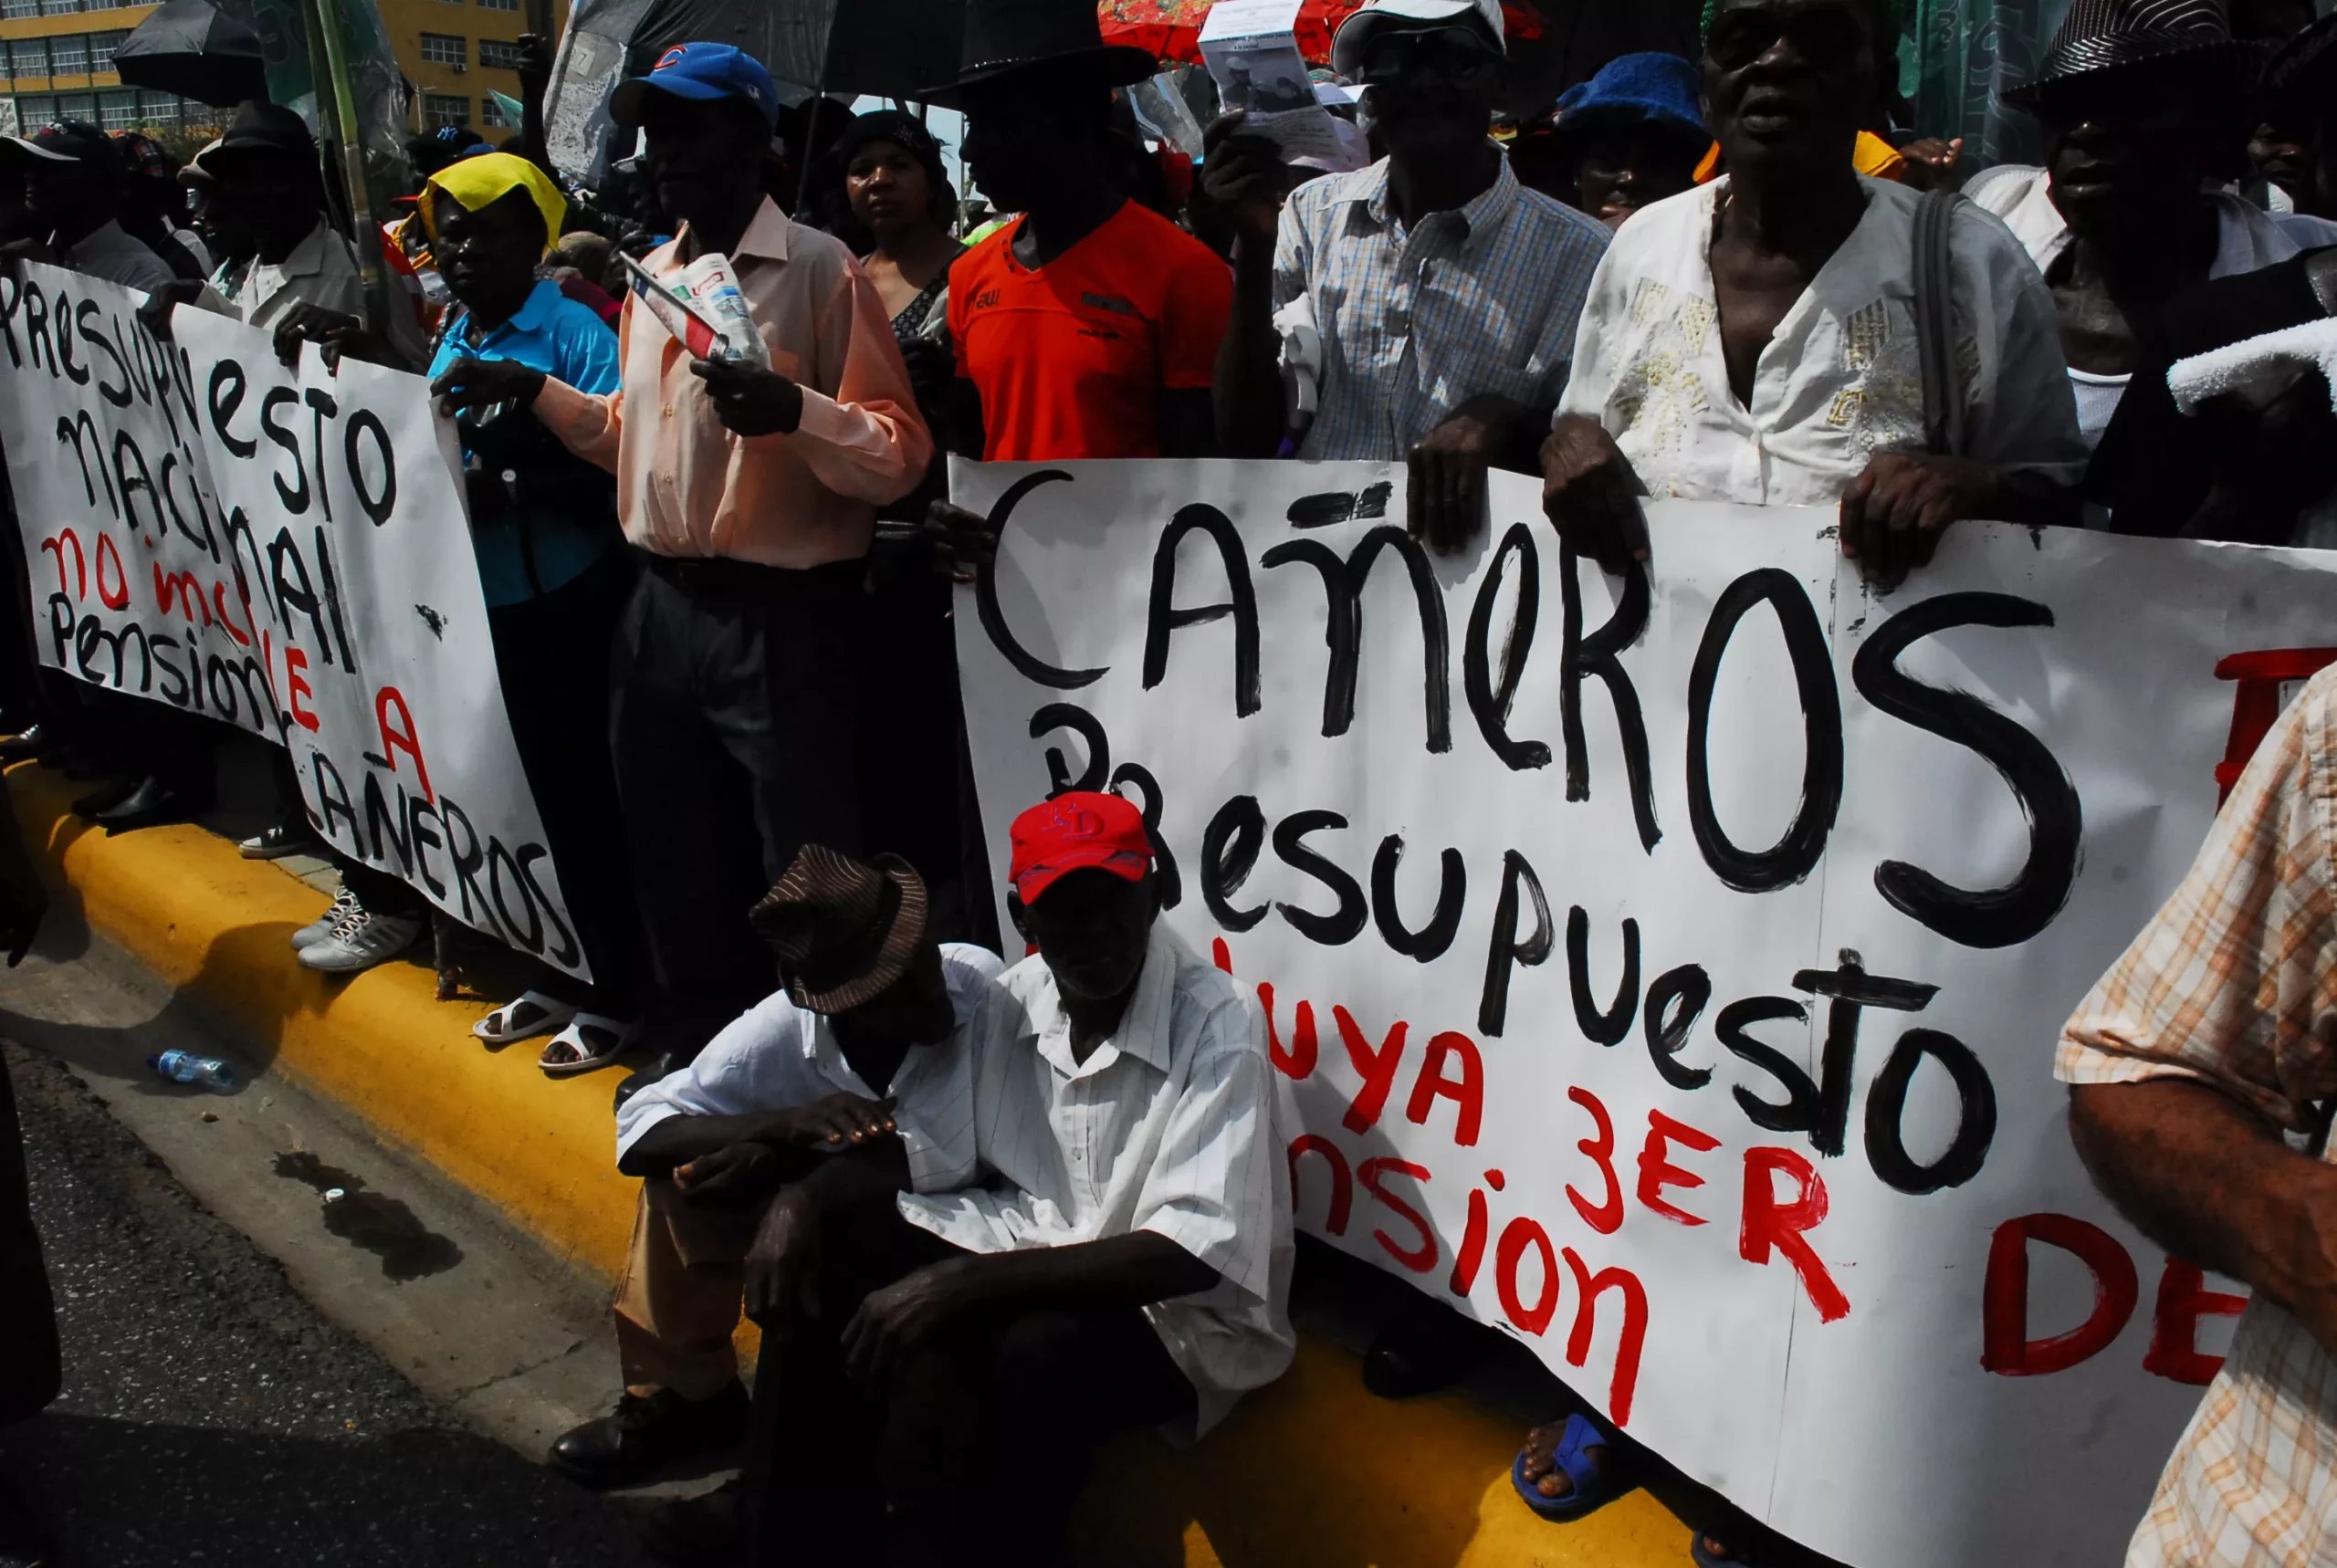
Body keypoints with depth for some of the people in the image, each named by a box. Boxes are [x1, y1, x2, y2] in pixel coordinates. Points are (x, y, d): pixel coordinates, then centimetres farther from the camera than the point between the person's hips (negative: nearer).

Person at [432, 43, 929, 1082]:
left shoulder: (818, 268, -8)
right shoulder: (651, 275, 14)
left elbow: (899, 454, -15)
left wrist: (794, 410, -31)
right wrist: (536, 391, 12)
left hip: (784, 612, -7)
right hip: (665, 603, 8)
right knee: (672, 848, 20)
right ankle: (700, 1033, 40)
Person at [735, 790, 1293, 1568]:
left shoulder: (1217, 1025, -23)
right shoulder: (1009, 1003, -4)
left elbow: (1192, 1253, -30)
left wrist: (963, 1284, -34)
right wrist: (804, 1193, -16)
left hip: (1179, 1309, -6)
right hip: (1032, 1250, 6)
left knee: (1039, 1353, -36)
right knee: (821, 1255, -9)